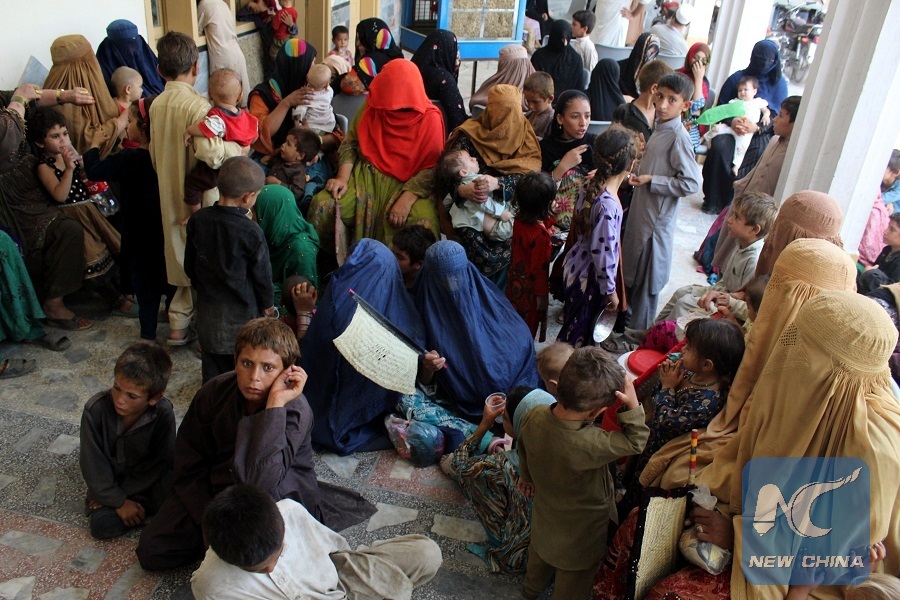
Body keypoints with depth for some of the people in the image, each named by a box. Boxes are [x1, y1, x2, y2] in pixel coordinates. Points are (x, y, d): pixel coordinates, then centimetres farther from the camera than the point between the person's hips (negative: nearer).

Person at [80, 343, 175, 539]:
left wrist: (124, 493, -19)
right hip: (109, 483, 1)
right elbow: (93, 464, -17)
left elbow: (160, 463, -16)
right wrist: (119, 501, -17)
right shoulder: (96, 408, -25)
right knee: (101, 525, -23)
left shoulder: (163, 412, -25)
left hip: (147, 479, -1)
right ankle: (147, 506, -3)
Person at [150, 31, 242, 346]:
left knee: (186, 259, 19)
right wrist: (238, 148, -17)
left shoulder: (157, 104, 4)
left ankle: (178, 326, 27)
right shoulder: (196, 105, -20)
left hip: (171, 197, 7)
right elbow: (209, 151, -34)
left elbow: (155, 154, 12)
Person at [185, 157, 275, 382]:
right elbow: (262, 273, -11)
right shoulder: (250, 232, -23)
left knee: (212, 365, 19)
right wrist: (268, 304, 6)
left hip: (208, 308, 5)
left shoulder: (197, 220, -7)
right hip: (242, 312, -5)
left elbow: (189, 265, 5)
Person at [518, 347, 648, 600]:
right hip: (580, 531, -6)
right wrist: (632, 406, -34)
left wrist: (527, 476, 15)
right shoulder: (590, 445, -46)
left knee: (540, 552, 37)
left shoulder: (533, 417, -28)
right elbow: (634, 443, -27)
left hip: (545, 516, 6)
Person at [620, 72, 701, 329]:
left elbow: (691, 183, -24)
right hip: (641, 212, 8)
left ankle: (640, 332, 18)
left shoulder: (678, 137, -20)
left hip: (657, 219, -8)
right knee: (632, 271, 21)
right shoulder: (660, 129, 6)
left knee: (647, 279, 4)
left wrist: (650, 180, -21)